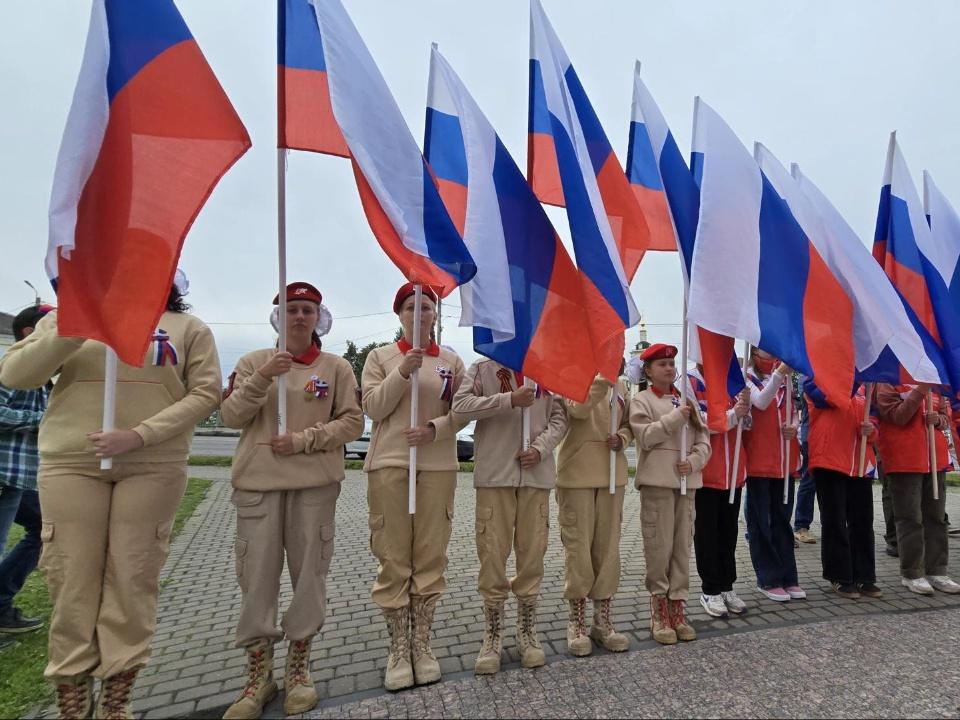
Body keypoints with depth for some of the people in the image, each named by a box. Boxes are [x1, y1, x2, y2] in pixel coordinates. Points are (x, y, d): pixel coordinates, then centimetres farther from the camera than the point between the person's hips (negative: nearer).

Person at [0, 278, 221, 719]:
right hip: (71, 464, 1)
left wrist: (140, 436, -14)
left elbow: (205, 393, -3)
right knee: (72, 582, 4)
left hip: (153, 468, -1)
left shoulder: (188, 328, 6)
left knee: (133, 582, 3)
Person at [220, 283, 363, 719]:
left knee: (309, 572, 5)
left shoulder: (336, 367, 5)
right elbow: (229, 416, 1)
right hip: (258, 481, 1)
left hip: (315, 483, 0)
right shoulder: (254, 361, 8)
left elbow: (352, 422, 0)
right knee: (257, 575, 2)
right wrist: (262, 377, -13)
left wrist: (304, 440, -11)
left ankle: (298, 667, 22)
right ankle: (258, 674, 18)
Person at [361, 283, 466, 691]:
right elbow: (373, 408, -4)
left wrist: (435, 428, -14)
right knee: (394, 559, 2)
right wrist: (403, 372, -16)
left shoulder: (451, 360, 9)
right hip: (389, 465, -1)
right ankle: (398, 648, 15)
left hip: (438, 466, 2)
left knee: (430, 557, 6)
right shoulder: (380, 357, 6)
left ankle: (422, 644, 20)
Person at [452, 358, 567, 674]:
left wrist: (540, 448, -8)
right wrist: (510, 400, -16)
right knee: (492, 553, 0)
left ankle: (527, 632, 24)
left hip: (536, 473, 2)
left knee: (532, 552, 7)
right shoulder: (483, 368, 5)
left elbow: (559, 418, 9)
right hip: (494, 473, -2)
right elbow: (461, 405, -9)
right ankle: (493, 636, 16)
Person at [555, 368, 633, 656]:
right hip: (577, 471, -5)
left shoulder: (620, 385, 13)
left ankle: (603, 619, 22)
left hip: (612, 472, 5)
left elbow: (628, 423, 17)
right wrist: (603, 380, -38)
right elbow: (577, 409, -23)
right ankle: (577, 620, 16)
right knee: (578, 545, 1)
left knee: (608, 545, 9)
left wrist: (621, 439, -5)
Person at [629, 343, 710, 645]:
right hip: (657, 482, -5)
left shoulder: (686, 400, 16)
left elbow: (703, 439, 11)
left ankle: (677, 608, 17)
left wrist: (694, 460, -8)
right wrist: (676, 417, -16)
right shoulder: (641, 400, 2)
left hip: (686, 481, 5)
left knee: (682, 547, 7)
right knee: (659, 548, -2)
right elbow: (646, 437, -12)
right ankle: (659, 612, 10)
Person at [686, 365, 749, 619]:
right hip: (704, 471, -5)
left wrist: (745, 407, -11)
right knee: (706, 531, 5)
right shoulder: (689, 381, -8)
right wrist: (731, 416, -17)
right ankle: (710, 591, 15)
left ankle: (727, 587, 24)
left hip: (733, 470, 5)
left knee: (729, 529, 13)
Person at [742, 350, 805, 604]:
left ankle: (787, 576, 20)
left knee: (782, 519, 12)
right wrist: (779, 373, -33)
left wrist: (794, 425, -5)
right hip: (758, 459, -5)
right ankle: (768, 579, 10)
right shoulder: (747, 377, -4)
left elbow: (793, 412, 17)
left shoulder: (786, 377, 13)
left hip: (784, 459, 6)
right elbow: (761, 403, -23)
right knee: (761, 521, 2)